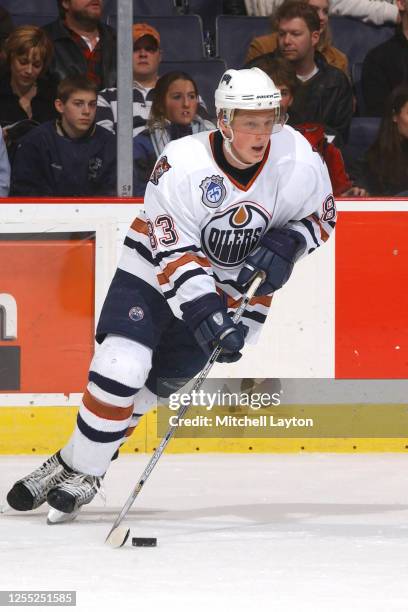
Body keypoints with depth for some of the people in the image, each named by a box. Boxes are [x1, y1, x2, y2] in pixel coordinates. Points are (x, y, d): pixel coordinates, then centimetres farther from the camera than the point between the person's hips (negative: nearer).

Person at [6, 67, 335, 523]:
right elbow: (174, 255, -27)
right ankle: (78, 463, 0)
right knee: (120, 366, -19)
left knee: (155, 383, -2)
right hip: (157, 270, -2)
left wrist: (283, 245, -19)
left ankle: (81, 471, 13)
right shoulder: (183, 164, -27)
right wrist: (207, 316, -37)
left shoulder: (297, 158, -19)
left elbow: (320, 213, 1)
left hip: (235, 287, 2)